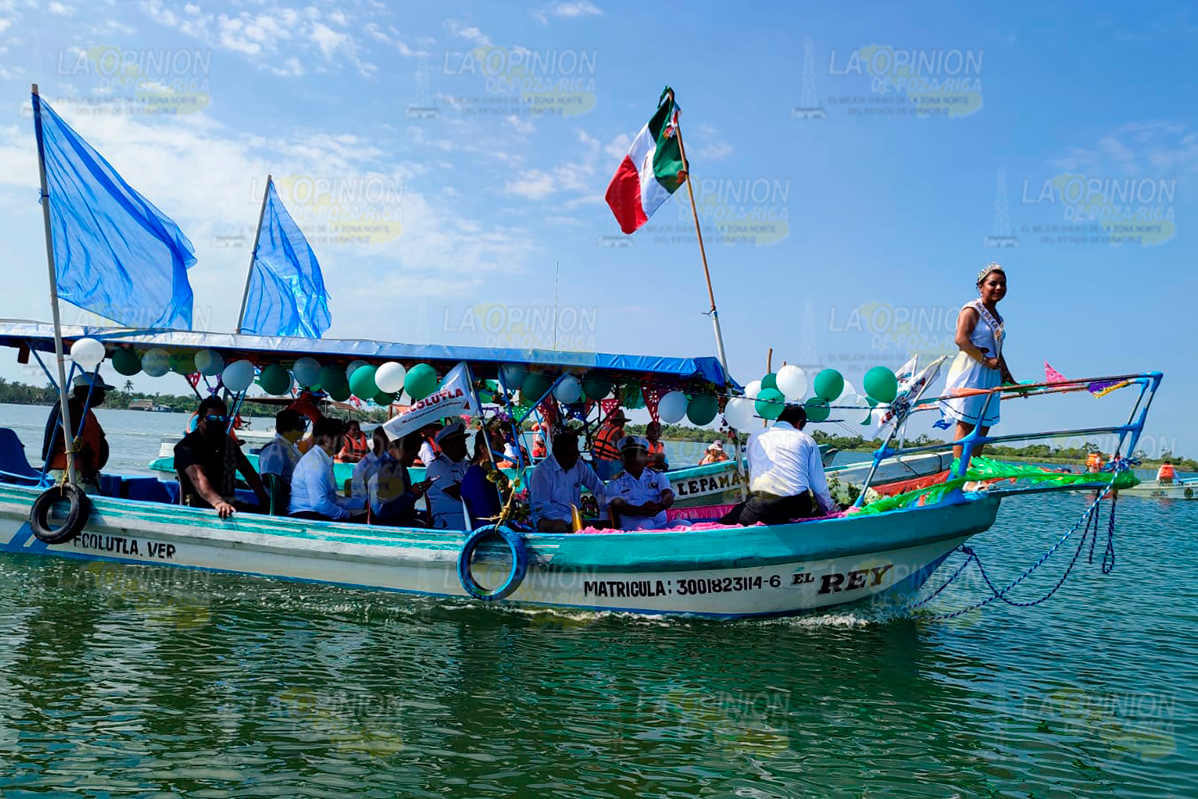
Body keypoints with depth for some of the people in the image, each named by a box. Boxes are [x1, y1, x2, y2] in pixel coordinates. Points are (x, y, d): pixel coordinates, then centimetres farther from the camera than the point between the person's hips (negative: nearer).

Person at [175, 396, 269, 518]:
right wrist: (218, 503, -45)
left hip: (228, 503, 7)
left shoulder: (228, 442, 14)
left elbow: (249, 472, 16)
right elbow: (198, 477, -28)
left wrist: (264, 499, 0)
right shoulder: (187, 447, -10)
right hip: (198, 508, -7)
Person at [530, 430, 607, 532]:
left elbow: (598, 488, 16)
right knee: (560, 527, -38)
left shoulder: (579, 465, 7)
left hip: (573, 518, 5)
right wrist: (570, 520, -24)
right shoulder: (541, 471, -12)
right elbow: (541, 508, -17)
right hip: (548, 519, -5)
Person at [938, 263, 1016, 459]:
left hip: (990, 377, 9)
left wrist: (1009, 379, 22)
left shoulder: (997, 317, 20)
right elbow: (961, 339, -21)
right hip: (970, 373, -9)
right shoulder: (972, 310, -7)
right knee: (966, 425, -9)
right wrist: (985, 360, -21)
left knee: (983, 426, 8)